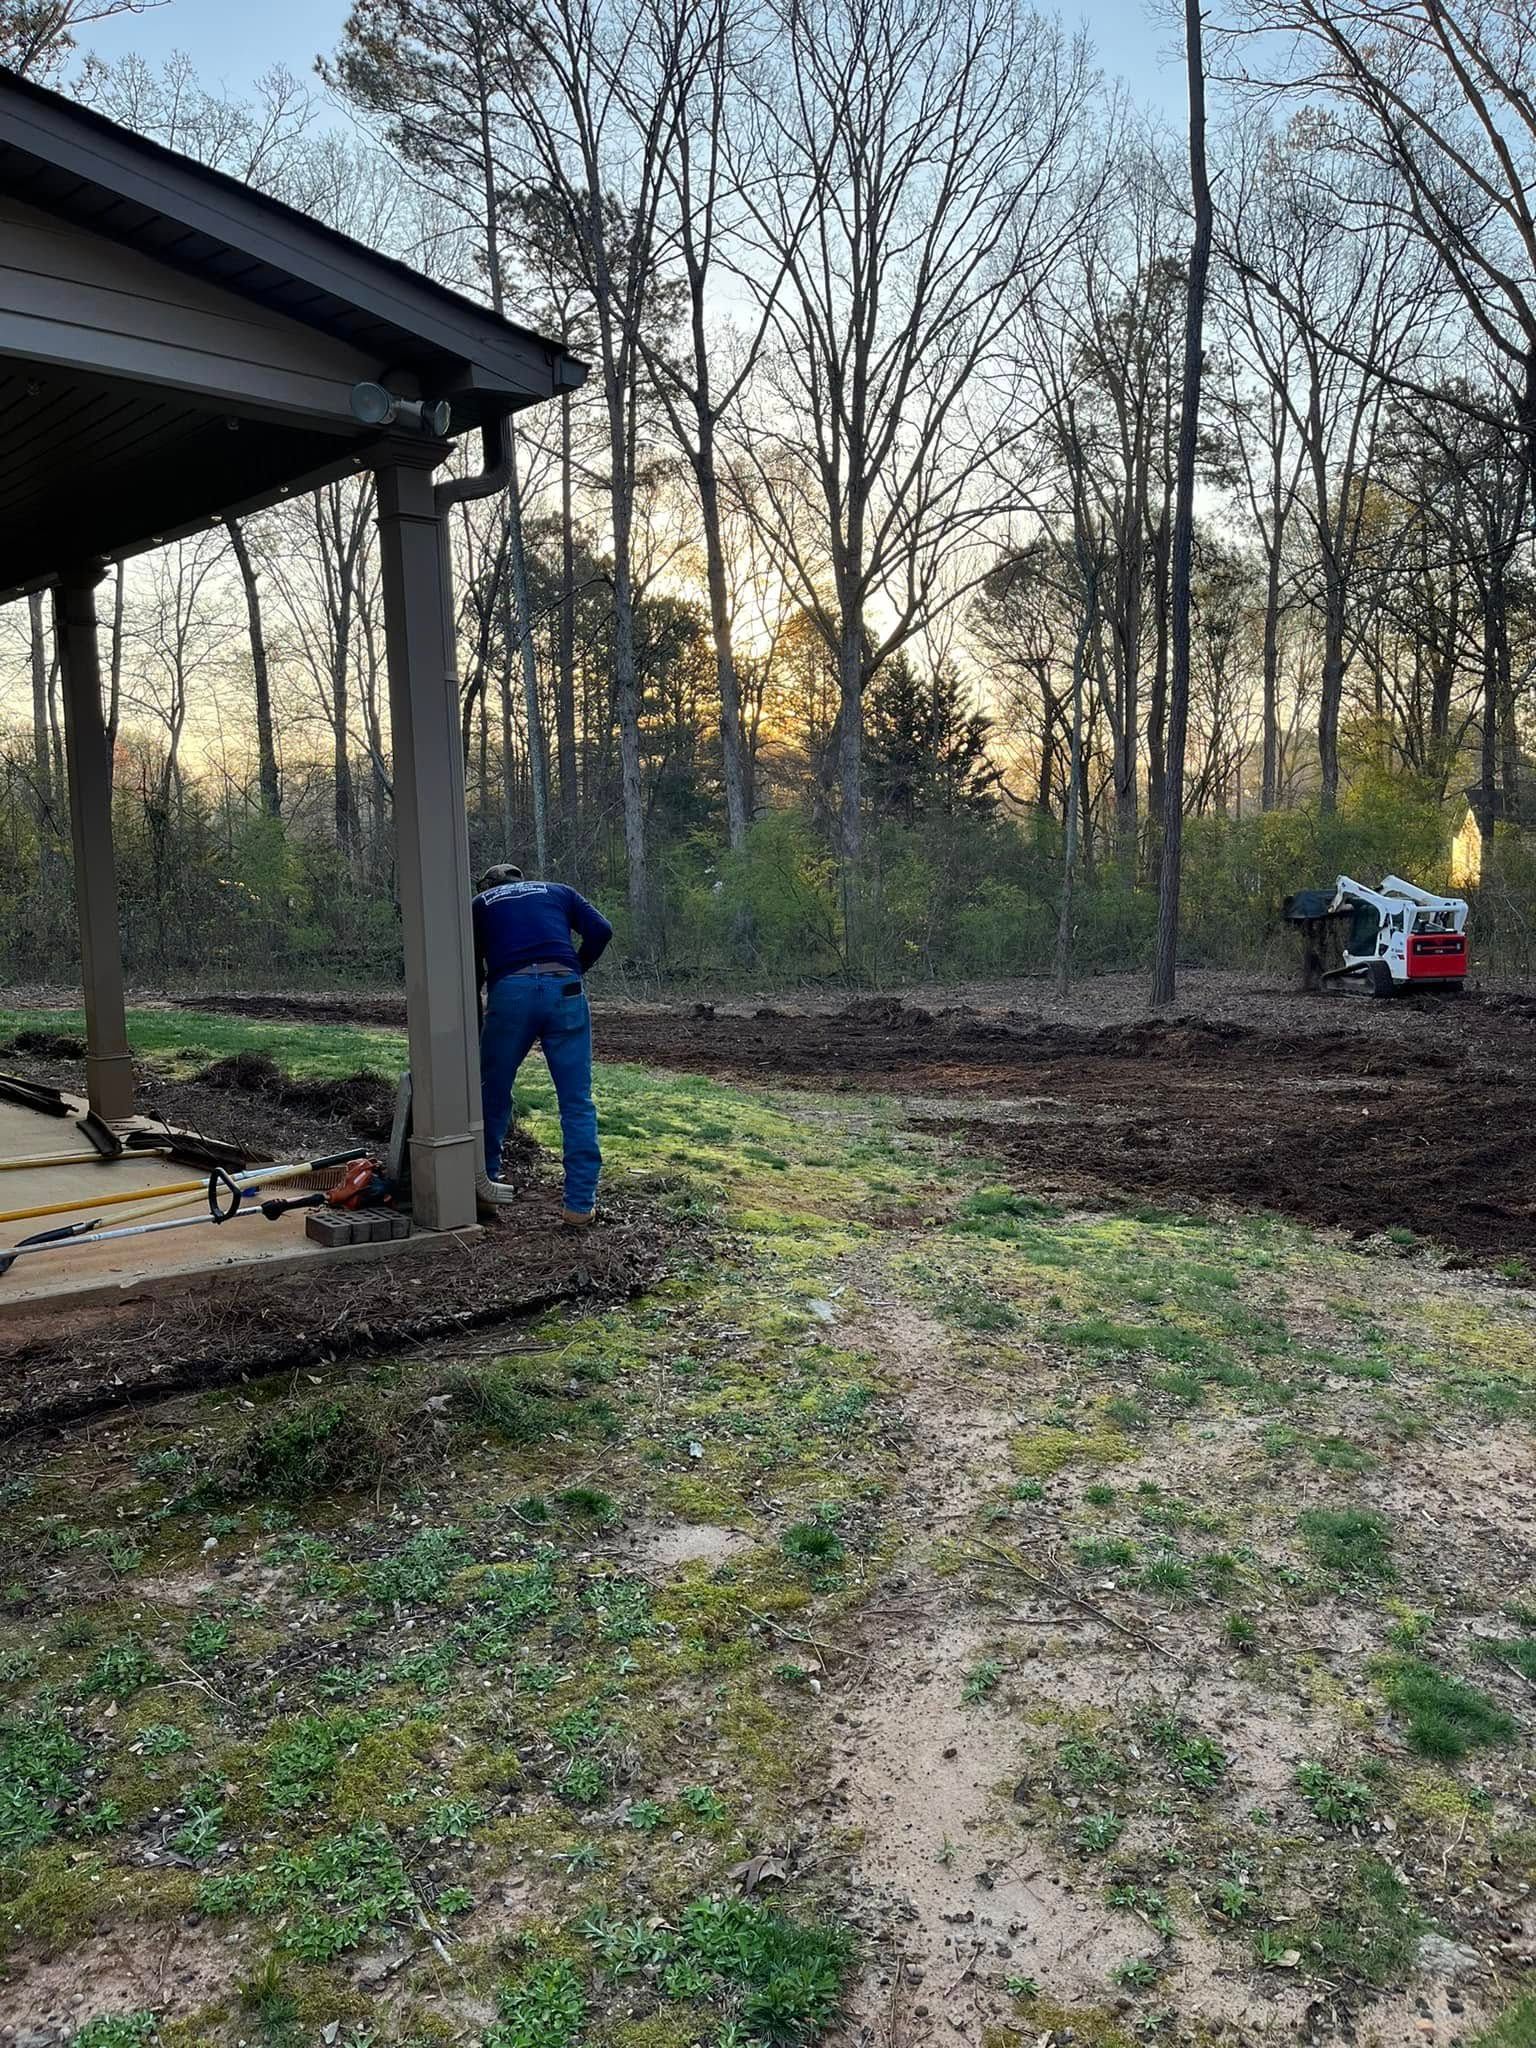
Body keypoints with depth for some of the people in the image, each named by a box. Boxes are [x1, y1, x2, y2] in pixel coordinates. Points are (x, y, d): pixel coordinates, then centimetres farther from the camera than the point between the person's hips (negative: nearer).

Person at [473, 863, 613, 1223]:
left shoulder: (481, 904, 25)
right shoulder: (556, 892, 26)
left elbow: (471, 967, 21)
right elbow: (600, 929, 10)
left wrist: (473, 1024, 29)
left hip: (510, 991, 0)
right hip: (563, 988, 0)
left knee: (493, 1094, 18)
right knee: (577, 1102, 3)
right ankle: (580, 1203, 1)